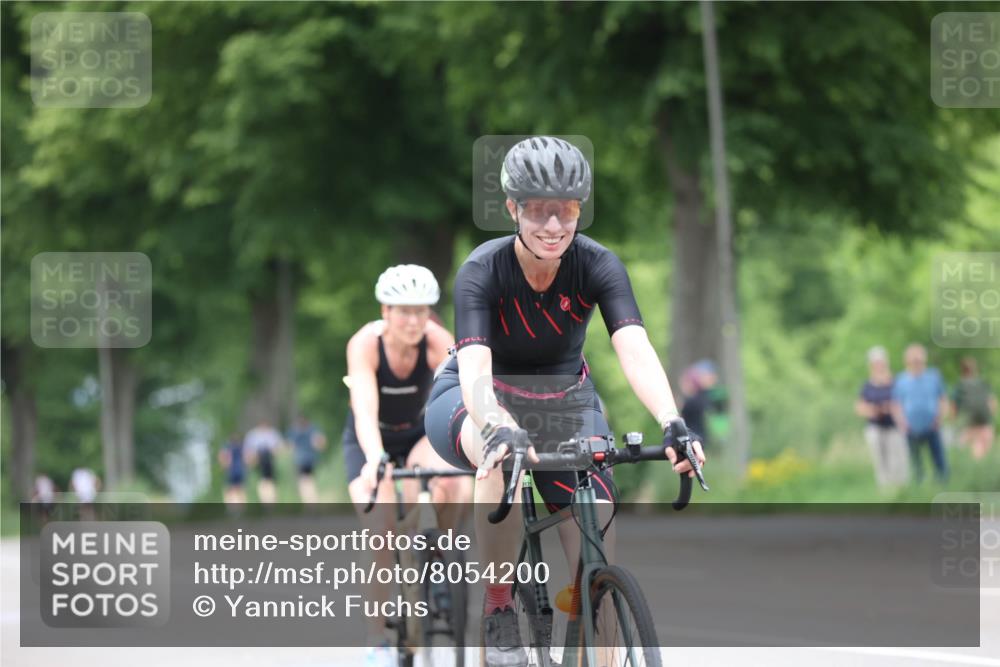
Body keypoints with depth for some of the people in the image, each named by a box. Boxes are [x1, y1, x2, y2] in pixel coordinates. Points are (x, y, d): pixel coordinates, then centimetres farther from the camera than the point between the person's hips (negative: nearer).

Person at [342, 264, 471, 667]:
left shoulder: (438, 342, -26)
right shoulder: (365, 344, -30)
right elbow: (365, 411, -41)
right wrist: (375, 461, -59)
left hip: (418, 433, 2)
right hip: (370, 440, -1)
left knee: (456, 485, -32)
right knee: (383, 534, -21)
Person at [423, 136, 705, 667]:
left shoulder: (597, 266, -20)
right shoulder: (482, 271, -25)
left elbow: (635, 349, -33)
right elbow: (474, 368, -39)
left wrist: (672, 424, -52)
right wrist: (497, 430, -61)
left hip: (563, 401, 3)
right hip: (474, 404, -3)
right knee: (502, 454, -39)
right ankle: (498, 614, -26)